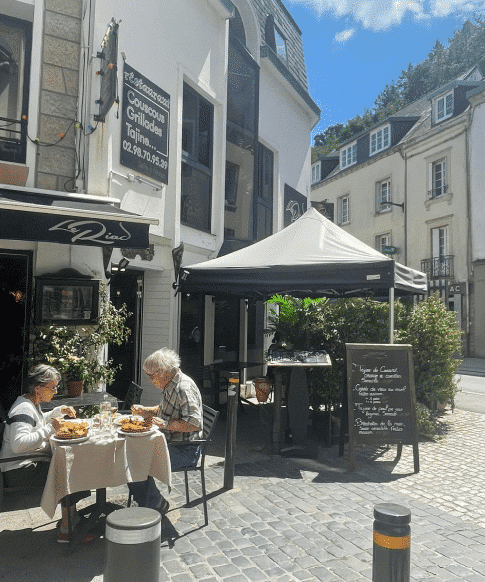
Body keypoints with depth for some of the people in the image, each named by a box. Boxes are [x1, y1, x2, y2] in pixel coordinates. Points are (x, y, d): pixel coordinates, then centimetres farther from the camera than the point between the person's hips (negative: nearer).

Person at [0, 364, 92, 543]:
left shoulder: (32, 404, 13)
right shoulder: (23, 410, -20)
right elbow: (19, 444, -34)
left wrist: (59, 411, 21)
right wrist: (49, 429, -31)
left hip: (32, 462, 10)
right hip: (19, 471, -10)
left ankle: (70, 519, 0)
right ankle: (66, 528, -8)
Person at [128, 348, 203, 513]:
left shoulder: (184, 388, -22)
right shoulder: (169, 385, 9)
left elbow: (195, 423, -28)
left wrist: (167, 424, -27)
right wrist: (143, 411, 11)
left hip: (185, 450, -10)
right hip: (169, 442, 10)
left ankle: (156, 504, 3)